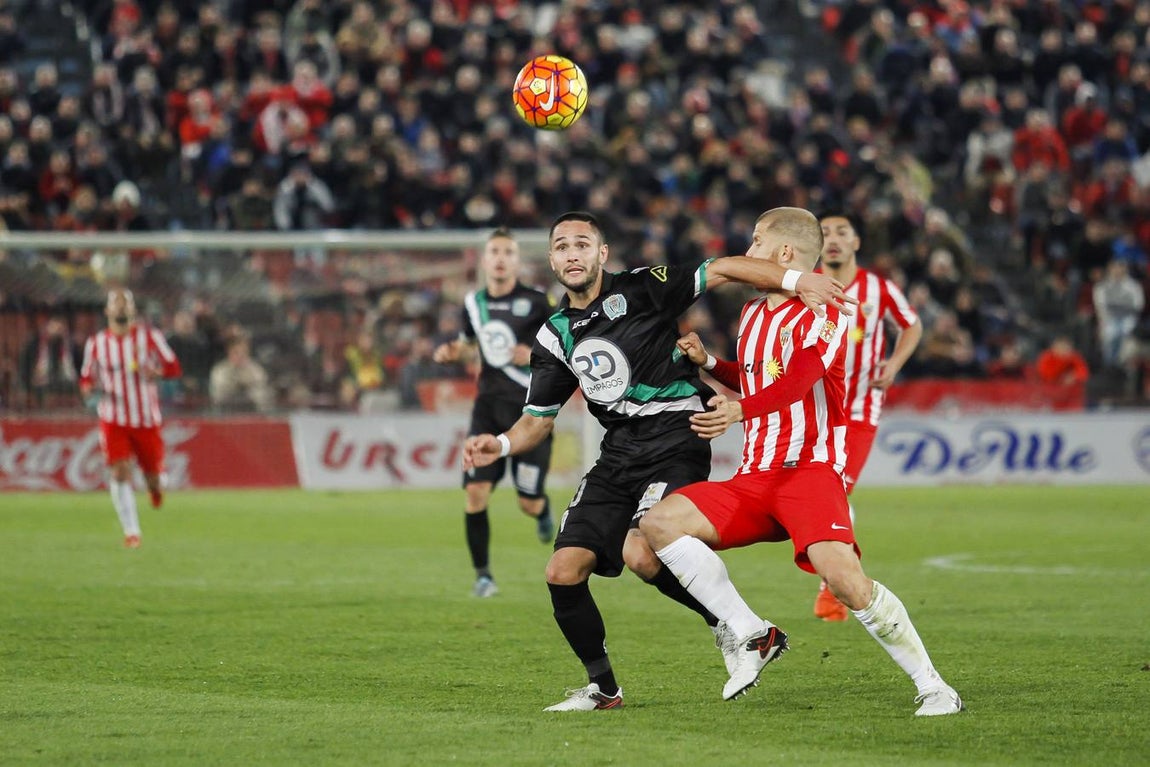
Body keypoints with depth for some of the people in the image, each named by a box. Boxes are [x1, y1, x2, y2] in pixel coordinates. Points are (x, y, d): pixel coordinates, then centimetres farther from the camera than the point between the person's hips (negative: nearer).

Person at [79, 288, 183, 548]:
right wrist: (90, 390, -11)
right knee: (120, 472, -15)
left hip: (147, 419, 0)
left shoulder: (150, 337, 0)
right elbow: (87, 378, 13)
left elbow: (174, 367, -1)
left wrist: (154, 371, -22)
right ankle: (131, 532, -10)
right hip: (113, 420, 0)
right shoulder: (96, 343, 4)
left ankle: (155, 486, 44)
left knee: (153, 472, 4)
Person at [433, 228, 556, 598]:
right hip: (489, 405, 3)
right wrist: (451, 352, 3)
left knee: (529, 504, -1)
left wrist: (536, 354, -18)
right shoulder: (473, 303, 6)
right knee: (476, 491, -12)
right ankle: (482, 574, 2)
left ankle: (543, 510, 39)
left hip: (531, 409, -3)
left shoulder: (537, 301, -8)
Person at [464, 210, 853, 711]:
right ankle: (602, 687, 14)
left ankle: (726, 622, -3)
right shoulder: (555, 337, 12)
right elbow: (539, 417, 18)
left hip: (675, 442, -6)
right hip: (618, 454, 6)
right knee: (563, 572, -3)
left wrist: (794, 279, -23)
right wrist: (501, 444, -3)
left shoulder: (638, 289, -5)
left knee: (641, 554, -27)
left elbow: (722, 270, -11)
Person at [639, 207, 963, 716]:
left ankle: (932, 687, -15)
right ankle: (751, 636, -9)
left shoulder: (822, 315, -7)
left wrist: (741, 410, -40)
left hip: (810, 469, -8)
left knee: (844, 578, -29)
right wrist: (709, 364, 19)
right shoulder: (752, 314, 21)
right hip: (755, 478, 8)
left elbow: (798, 380, -25)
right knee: (659, 522, -12)